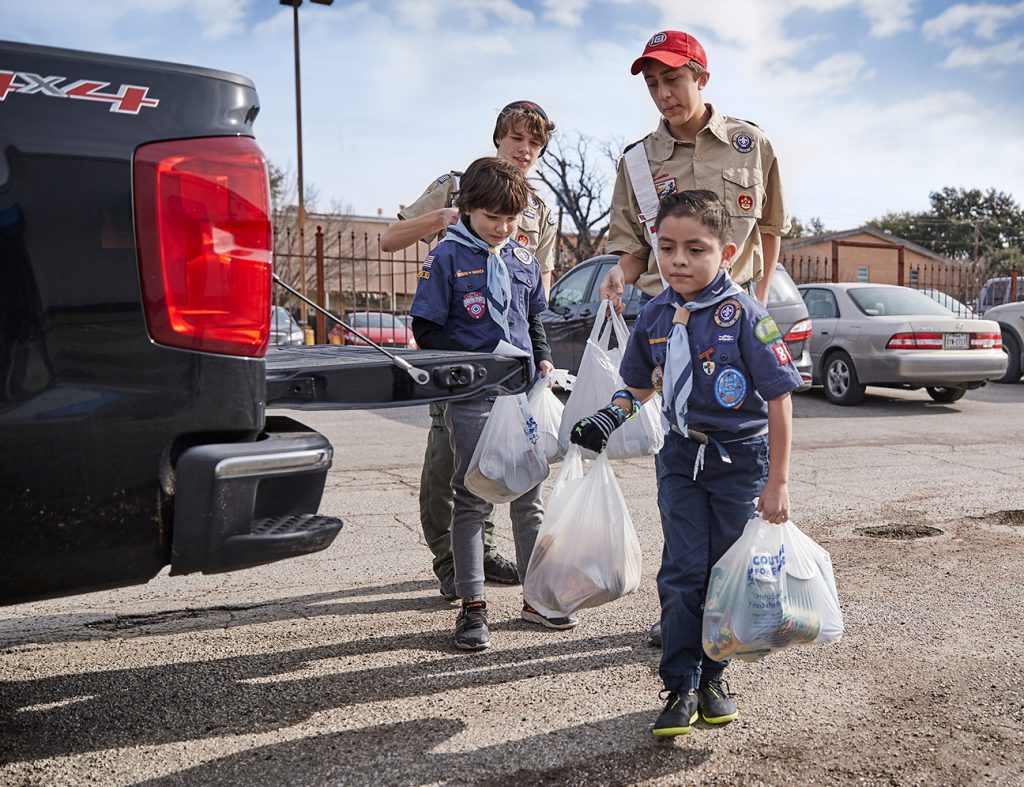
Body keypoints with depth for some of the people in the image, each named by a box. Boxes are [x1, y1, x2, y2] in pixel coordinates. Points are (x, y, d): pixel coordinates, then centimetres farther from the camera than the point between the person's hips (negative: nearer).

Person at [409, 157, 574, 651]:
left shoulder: (523, 259, 11)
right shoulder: (446, 258, -5)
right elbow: (427, 332, -7)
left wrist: (543, 360, 5)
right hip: (472, 397, -5)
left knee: (529, 497, 12)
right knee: (472, 500, 2)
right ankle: (472, 607, 11)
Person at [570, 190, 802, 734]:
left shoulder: (744, 316, -16)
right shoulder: (654, 316, -1)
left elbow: (779, 399, -14)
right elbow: (641, 384, 16)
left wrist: (776, 483, -13)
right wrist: (608, 419, -1)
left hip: (741, 459, -3)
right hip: (681, 456, 3)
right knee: (683, 573, 2)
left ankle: (711, 679, 26)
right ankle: (681, 688, 12)